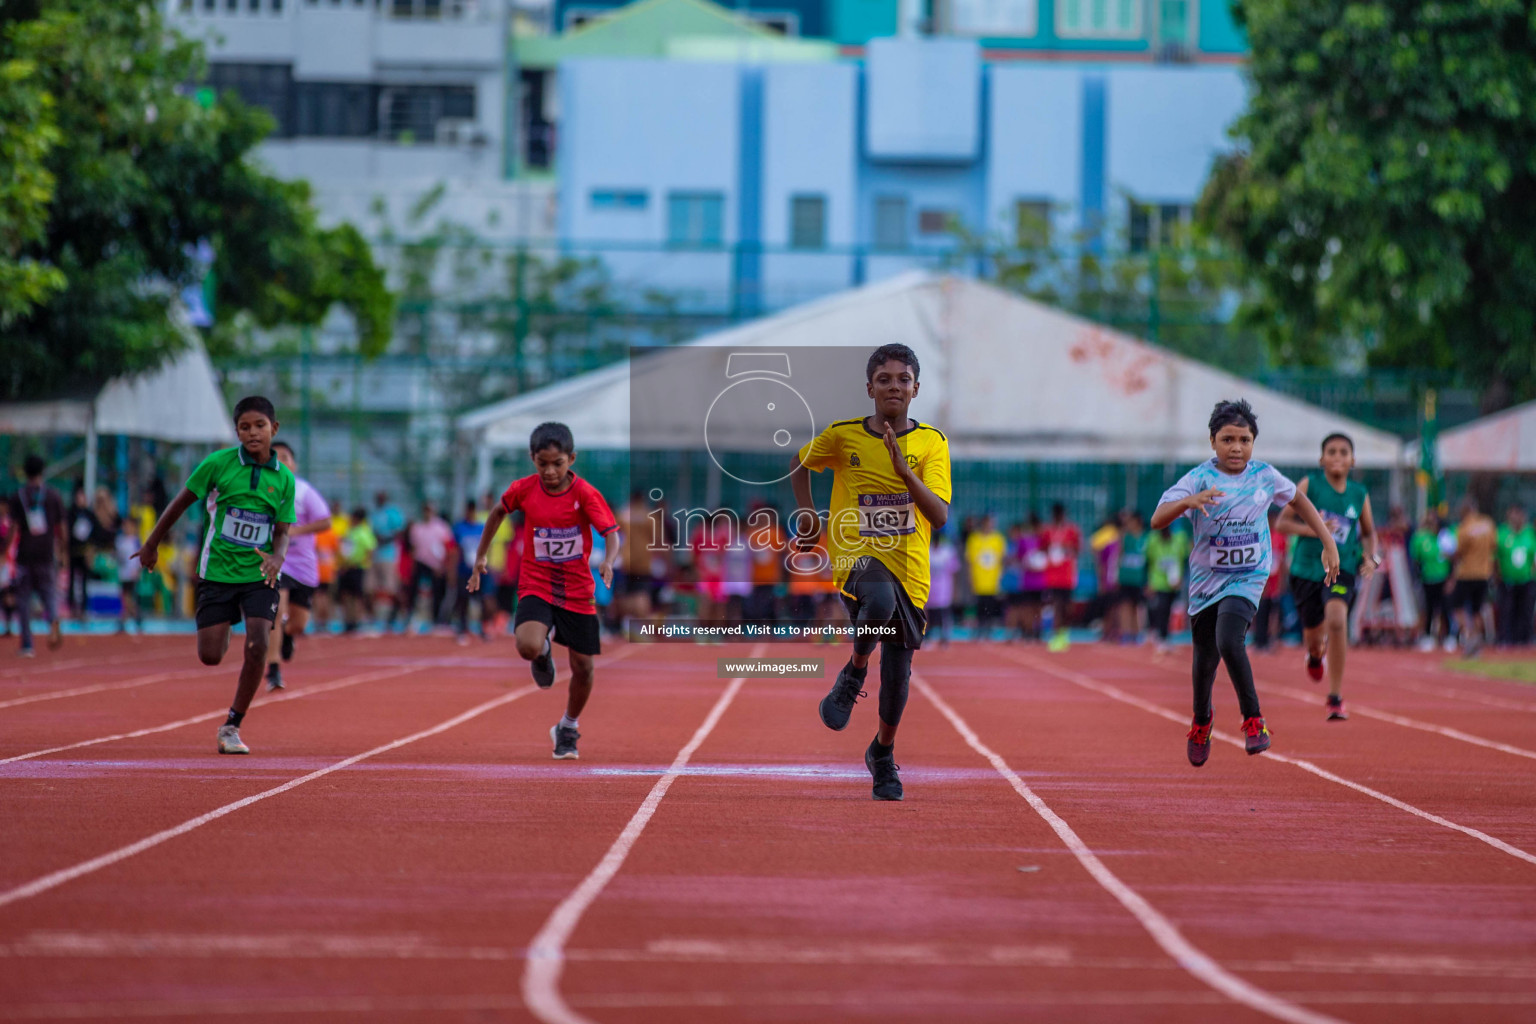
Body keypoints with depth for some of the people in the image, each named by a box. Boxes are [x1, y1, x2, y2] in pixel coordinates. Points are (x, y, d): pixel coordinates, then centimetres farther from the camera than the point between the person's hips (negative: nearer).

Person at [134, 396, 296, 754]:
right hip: (217, 572, -1)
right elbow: (182, 501, 4)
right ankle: (222, 636, 39)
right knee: (210, 657, -3)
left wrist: (277, 557, -22)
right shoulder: (219, 463, -7)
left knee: (257, 647, -18)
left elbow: (282, 532, 1)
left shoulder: (284, 478, -1)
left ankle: (231, 727, -2)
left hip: (259, 576, 1)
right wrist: (151, 545, 11)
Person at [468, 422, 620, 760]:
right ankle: (544, 653, 13)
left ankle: (568, 729, 33)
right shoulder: (523, 489, -8)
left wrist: (608, 562, -41)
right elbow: (499, 512, 13)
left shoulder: (586, 494, -14)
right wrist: (481, 556, 15)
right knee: (528, 647, -27)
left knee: (583, 667, 5)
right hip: (535, 586, 0)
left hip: (577, 591, 0)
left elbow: (612, 533, -20)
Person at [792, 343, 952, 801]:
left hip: (909, 567, 2)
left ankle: (883, 751, 35)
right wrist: (806, 515, 14)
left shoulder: (931, 442, -2)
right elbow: (801, 461, 21)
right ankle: (854, 672, -9)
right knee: (880, 600, -38)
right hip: (858, 556, -2)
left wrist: (903, 468, -24)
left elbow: (939, 516, -13)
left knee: (898, 670, 7)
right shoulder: (843, 435, -1)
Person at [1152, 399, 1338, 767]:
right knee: (1205, 658, 10)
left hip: (1247, 581, -1)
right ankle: (1202, 719, 41)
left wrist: (1329, 543, 14)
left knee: (1228, 640, -26)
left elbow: (1298, 499, 17)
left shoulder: (1264, 476, -3)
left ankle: (1253, 719, -12)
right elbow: (1157, 520, -23)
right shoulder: (1199, 478, -11)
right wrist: (1188, 502, -42)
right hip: (1206, 581, 1)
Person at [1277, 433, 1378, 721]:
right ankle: (1315, 654, 54)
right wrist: (1312, 529, -18)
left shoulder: (1359, 494, 3)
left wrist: (1371, 557, -1)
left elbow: (1369, 532, 18)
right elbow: (1283, 521, -2)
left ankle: (1336, 697, -17)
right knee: (1313, 637, 10)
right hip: (1307, 568, 0)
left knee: (1336, 620, -26)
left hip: (1342, 569, 0)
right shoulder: (1309, 485, -4)